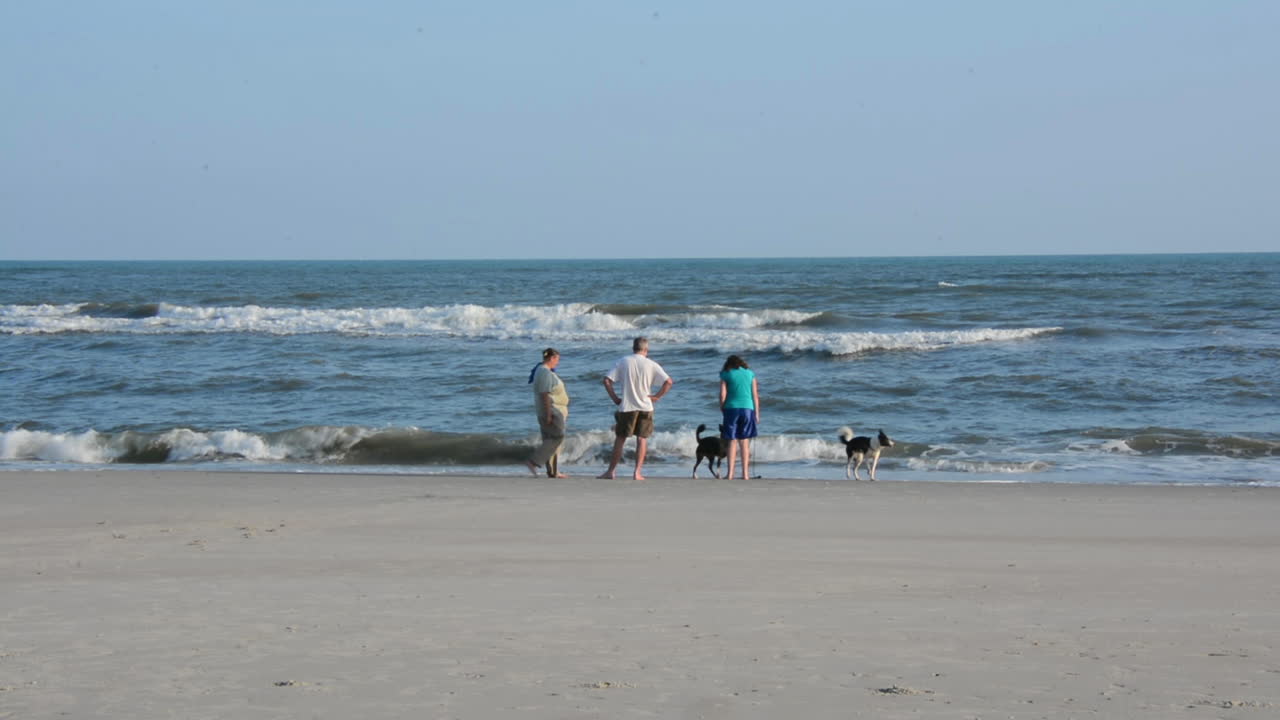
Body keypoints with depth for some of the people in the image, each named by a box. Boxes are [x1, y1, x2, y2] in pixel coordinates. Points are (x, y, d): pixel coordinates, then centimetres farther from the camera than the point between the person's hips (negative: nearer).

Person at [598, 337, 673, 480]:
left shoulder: (623, 362, -1)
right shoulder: (651, 365, -2)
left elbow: (607, 380, -6)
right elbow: (669, 382, -9)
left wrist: (614, 398, 2)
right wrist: (657, 396, 0)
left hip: (626, 407, 0)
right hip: (645, 407, 0)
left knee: (620, 438, 8)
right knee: (642, 439, 8)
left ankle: (611, 471, 10)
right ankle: (637, 472, 2)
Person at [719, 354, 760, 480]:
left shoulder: (726, 375, 5)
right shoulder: (750, 374, 11)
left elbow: (723, 395, -2)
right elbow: (755, 395, 8)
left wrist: (722, 409, 12)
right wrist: (757, 414, 11)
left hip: (731, 408, -1)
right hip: (747, 408, 1)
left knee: (732, 442, 2)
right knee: (745, 442, 7)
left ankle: (730, 473, -3)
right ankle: (745, 473, 4)